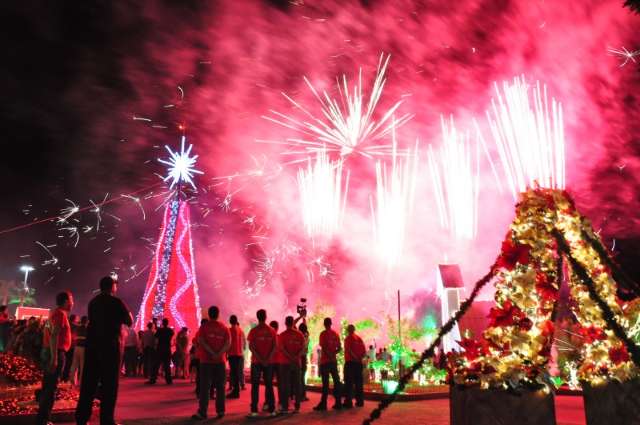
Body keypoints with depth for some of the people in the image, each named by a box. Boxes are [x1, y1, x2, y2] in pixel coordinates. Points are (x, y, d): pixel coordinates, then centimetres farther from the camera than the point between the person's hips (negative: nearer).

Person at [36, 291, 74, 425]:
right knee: (51, 388, -7)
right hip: (56, 353, -10)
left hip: (49, 352, 10)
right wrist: (54, 357, -26)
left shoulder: (56, 313, 17)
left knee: (48, 386, 14)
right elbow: (54, 336, -22)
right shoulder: (60, 313, -13)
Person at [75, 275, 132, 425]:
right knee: (109, 384, 1)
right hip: (110, 346, -6)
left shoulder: (93, 302, 11)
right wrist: (128, 314, 19)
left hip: (92, 345, 6)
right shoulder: (116, 302, -7)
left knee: (89, 382, 9)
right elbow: (129, 322, -2)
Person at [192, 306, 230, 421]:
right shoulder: (224, 327, 5)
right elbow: (228, 343, -5)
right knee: (220, 386, 9)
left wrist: (212, 353, -12)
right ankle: (220, 411, 10)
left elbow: (201, 341, -12)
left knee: (205, 386, 0)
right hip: (220, 360, 2)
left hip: (206, 360, -2)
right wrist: (219, 354, -12)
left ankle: (202, 412, -3)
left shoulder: (204, 326, 0)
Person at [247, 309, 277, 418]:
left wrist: (260, 359, -8)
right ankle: (272, 410, 9)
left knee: (255, 385, 3)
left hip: (256, 362, -2)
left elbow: (251, 347, -9)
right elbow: (274, 346, -2)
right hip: (268, 362, 2)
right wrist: (268, 359, -4)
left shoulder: (253, 331, -4)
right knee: (269, 385, 8)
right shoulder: (272, 331, 2)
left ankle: (254, 410, -2)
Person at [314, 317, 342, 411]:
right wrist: (333, 354, 5)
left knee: (325, 382, -4)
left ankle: (323, 404, -4)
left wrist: (330, 356, -8)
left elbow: (323, 347, -14)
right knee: (336, 381, 8)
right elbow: (339, 348, 8)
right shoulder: (335, 334, 8)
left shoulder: (323, 334, -7)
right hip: (334, 361, 5)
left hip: (325, 361, -5)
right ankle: (338, 403, 10)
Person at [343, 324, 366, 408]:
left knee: (349, 382, -3)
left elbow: (348, 350, -19)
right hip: (359, 363, 6)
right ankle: (360, 401, 14)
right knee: (358, 382, 11)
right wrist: (359, 358, 6)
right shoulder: (359, 338, 10)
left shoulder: (348, 338, -6)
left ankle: (348, 402, -6)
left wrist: (355, 357, -13)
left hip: (350, 362, -5)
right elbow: (364, 351, 9)